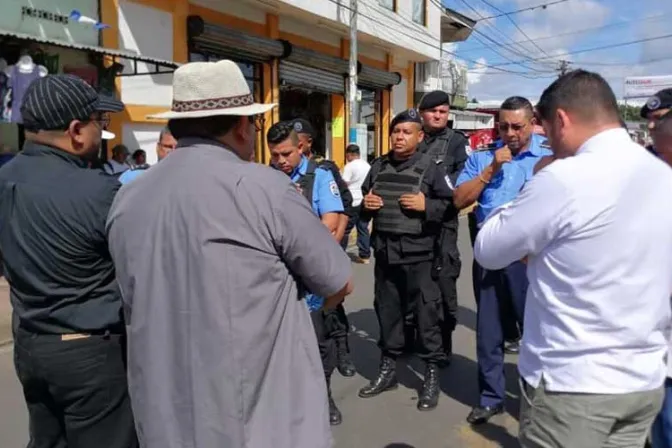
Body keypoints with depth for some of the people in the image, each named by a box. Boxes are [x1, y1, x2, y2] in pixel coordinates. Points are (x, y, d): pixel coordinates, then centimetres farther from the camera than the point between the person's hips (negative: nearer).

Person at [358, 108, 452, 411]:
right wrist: (366, 206, 0)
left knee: (426, 315, 2)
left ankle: (432, 374, 18)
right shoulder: (378, 167, 11)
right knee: (386, 312, 14)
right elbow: (363, 208, 21)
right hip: (384, 252, 5)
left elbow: (450, 206, -5)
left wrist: (427, 206, -19)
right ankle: (388, 369, 30)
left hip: (418, 254, -4)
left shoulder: (430, 168, -3)